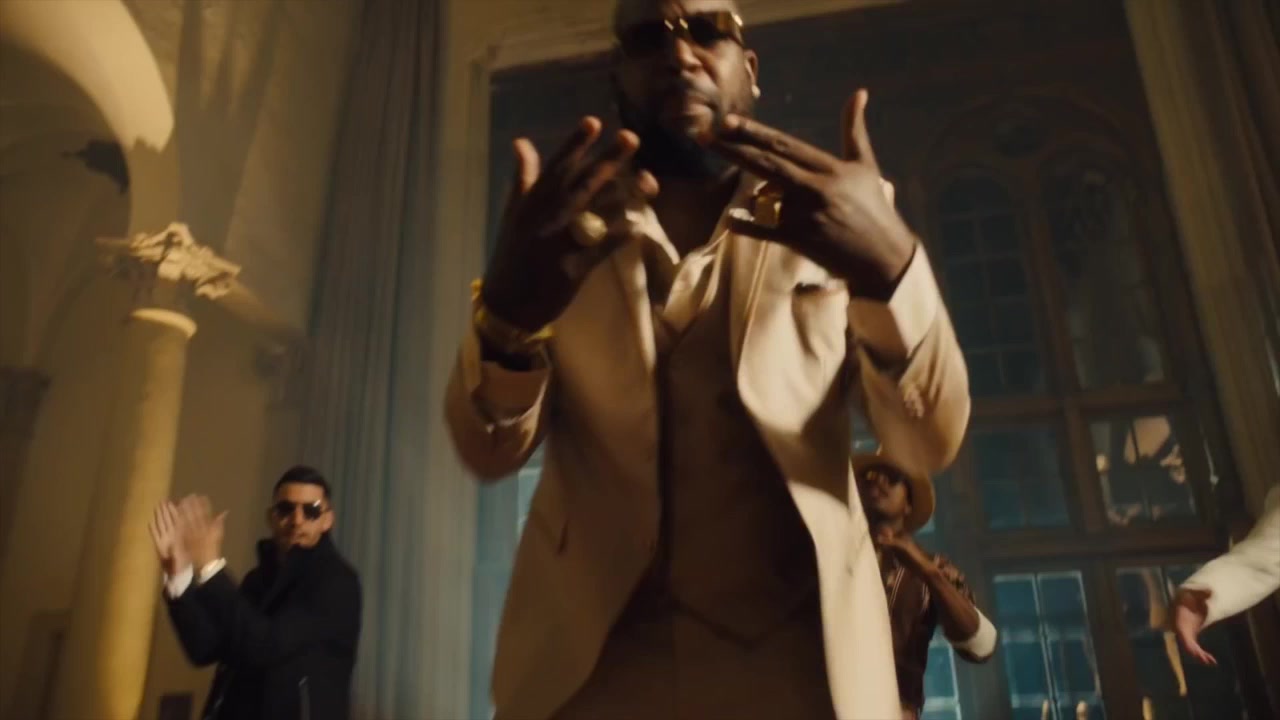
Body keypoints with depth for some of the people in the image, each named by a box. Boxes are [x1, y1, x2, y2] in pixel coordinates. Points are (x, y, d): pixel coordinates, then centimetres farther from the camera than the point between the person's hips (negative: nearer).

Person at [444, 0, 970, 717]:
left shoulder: (838, 211, 1)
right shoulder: (566, 227, 3)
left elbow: (931, 441, -8)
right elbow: (490, 451, -6)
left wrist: (891, 267, -26)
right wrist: (509, 311, -26)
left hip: (797, 655, 0)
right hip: (588, 661, 1)